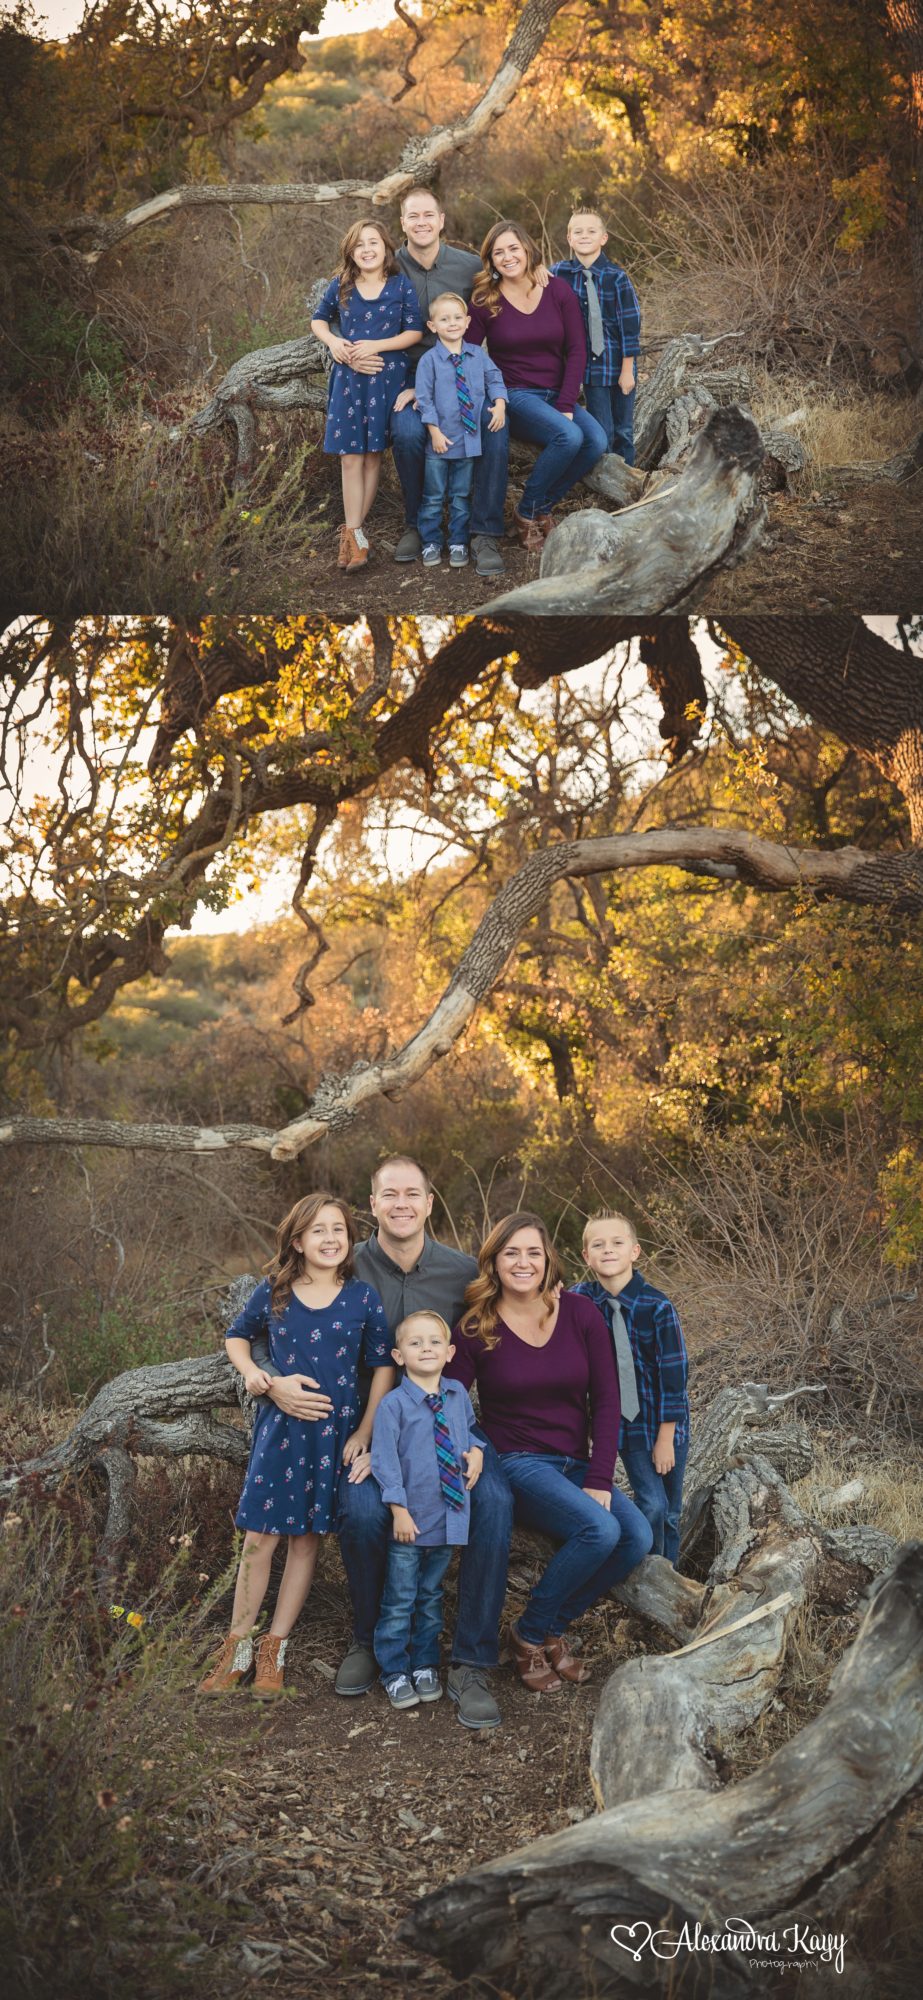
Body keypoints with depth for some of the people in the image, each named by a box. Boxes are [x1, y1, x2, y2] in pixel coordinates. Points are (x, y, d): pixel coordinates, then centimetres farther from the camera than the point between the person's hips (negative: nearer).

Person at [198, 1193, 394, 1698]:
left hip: (334, 1430, 0)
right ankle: (238, 1645, 12)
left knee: (307, 1538, 6)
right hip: (279, 1426, 0)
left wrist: (364, 1433, -3)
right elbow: (237, 1335, 18)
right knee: (259, 1537, -2)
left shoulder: (362, 1296, -2)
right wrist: (250, 1371, -2)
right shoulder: (273, 1292, 1)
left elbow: (382, 1365, 2)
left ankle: (274, 1647, 17)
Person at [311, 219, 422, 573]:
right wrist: (333, 342, -5)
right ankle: (355, 534, 1)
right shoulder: (341, 286, 4)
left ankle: (352, 530, 13)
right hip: (348, 376, 1)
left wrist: (376, 345, -15)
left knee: (373, 454, 4)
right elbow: (319, 320, 16)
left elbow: (415, 332, -3)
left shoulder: (401, 286, -1)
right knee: (350, 456, -4)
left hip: (386, 376, -1)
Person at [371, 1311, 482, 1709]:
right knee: (400, 1600, 4)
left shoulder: (458, 1395, 4)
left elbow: (469, 1428, 22)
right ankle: (395, 1673, 16)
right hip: (410, 1520, -5)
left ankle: (425, 1665, 31)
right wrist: (399, 1509, -16)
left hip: (449, 1515, 5)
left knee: (430, 1596, 18)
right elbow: (385, 1461, -13)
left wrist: (475, 1450, 0)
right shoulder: (394, 1404, -12)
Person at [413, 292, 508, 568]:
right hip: (440, 440, -3)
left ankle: (458, 544, 21)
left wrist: (500, 404, -8)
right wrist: (435, 431, -13)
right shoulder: (429, 360, -7)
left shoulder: (478, 355, 4)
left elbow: (494, 379, 11)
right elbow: (424, 398, -8)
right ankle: (431, 543, 18)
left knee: (461, 495, 11)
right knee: (434, 496, 6)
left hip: (469, 439, 3)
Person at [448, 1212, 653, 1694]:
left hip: (577, 1464, 4)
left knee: (638, 1537, -22)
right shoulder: (476, 1328, -6)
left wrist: (598, 1481, -9)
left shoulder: (580, 1314, -1)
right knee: (600, 1530, -29)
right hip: (516, 1465, -4)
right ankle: (529, 1635, -6)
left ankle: (553, 1625, 1)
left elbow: (606, 1401, -1)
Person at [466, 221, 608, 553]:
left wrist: (565, 406, -10)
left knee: (596, 441, -25)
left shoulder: (557, 290, 1)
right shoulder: (485, 301, -4)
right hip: (513, 397, -4)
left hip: (557, 395, 4)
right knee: (569, 436, -31)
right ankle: (526, 514, -11)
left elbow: (576, 350, -1)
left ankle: (542, 508, -4)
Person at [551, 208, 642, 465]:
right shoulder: (559, 273, -3)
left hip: (619, 365, -1)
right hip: (591, 365, 1)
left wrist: (627, 369, -7)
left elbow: (630, 323, -8)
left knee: (623, 431, 9)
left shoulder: (616, 277, -11)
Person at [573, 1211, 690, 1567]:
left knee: (670, 1513, 7)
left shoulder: (657, 1306, -17)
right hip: (626, 1421, 1)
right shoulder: (581, 1300, -9)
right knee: (652, 1505, -7)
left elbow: (673, 1373, -13)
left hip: (665, 1421, -1)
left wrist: (665, 1439, -11)